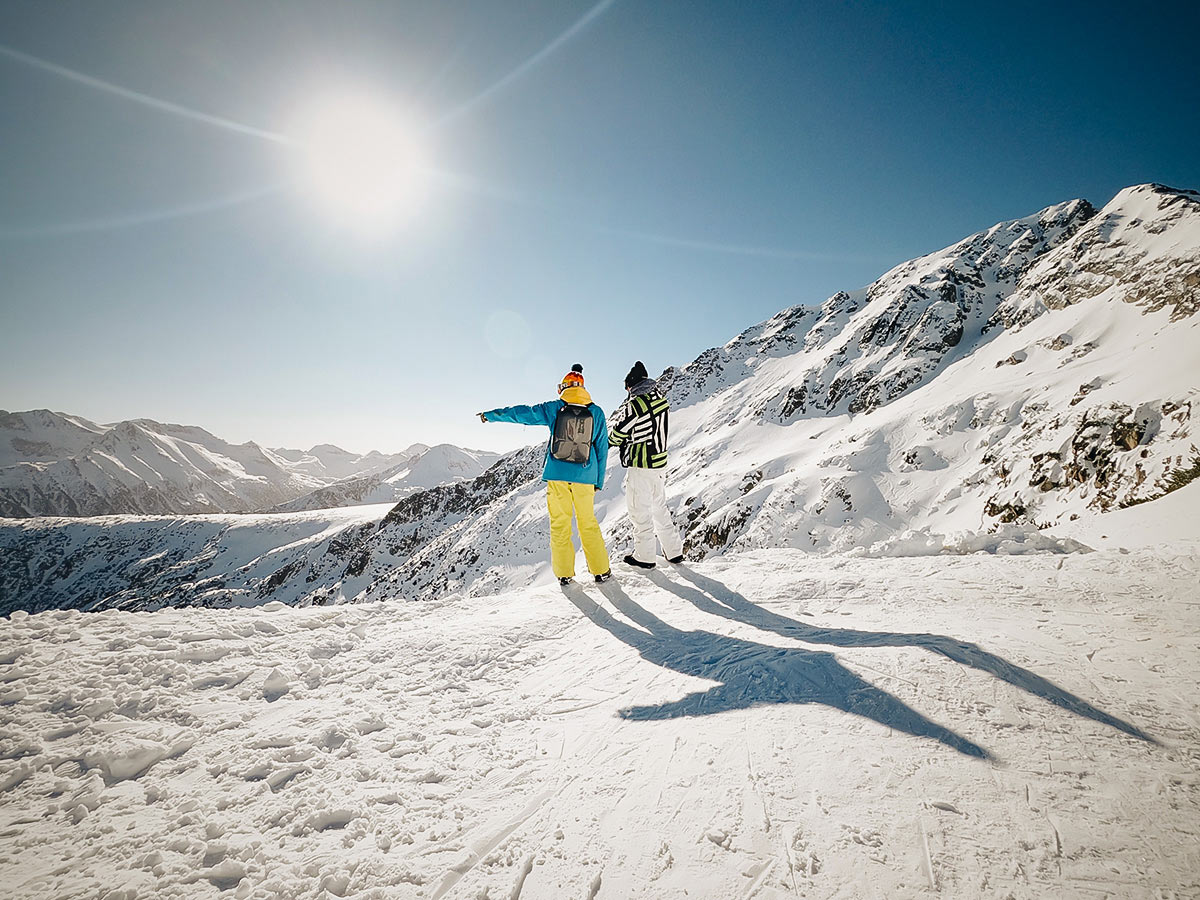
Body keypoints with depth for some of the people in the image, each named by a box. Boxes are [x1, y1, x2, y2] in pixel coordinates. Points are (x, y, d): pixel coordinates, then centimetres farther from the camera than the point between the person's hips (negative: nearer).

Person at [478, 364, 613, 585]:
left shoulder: (553, 409, -2)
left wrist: (490, 415, 17)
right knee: (588, 523, 12)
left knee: (559, 524, 10)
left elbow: (521, 413, 3)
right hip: (584, 476, 1)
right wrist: (599, 480, 12)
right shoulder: (596, 412, 2)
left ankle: (564, 574, 14)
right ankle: (601, 571, 16)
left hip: (557, 475, -1)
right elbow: (602, 448, 5)